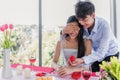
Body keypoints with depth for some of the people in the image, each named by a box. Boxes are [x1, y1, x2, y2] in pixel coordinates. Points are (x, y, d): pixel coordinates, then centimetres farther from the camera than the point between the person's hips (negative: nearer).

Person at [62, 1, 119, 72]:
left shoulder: (104, 25, -33)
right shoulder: (81, 26, -20)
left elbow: (101, 53, -35)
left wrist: (83, 60, -50)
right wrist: (64, 33, -31)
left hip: (110, 55, -4)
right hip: (96, 55, 4)